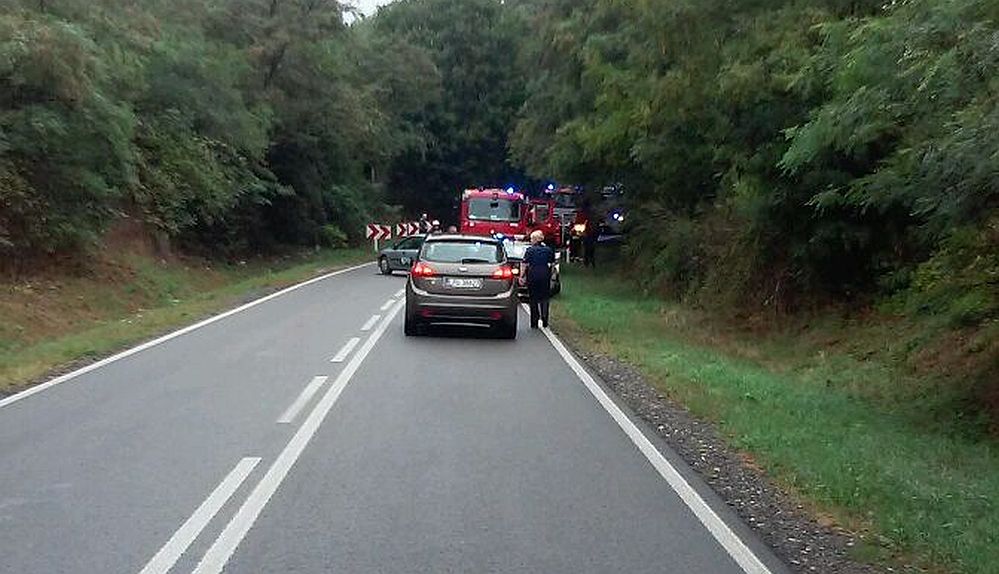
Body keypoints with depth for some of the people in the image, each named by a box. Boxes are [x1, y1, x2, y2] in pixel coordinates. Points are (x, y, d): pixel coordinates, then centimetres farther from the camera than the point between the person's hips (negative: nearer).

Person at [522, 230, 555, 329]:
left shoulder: (530, 250, -2)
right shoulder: (548, 250, 7)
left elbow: (525, 265, -6)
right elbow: (552, 264, 5)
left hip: (533, 275, -2)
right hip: (545, 275, 2)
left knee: (533, 299, 6)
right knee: (545, 298, 11)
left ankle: (534, 323, 5)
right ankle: (545, 321, 7)